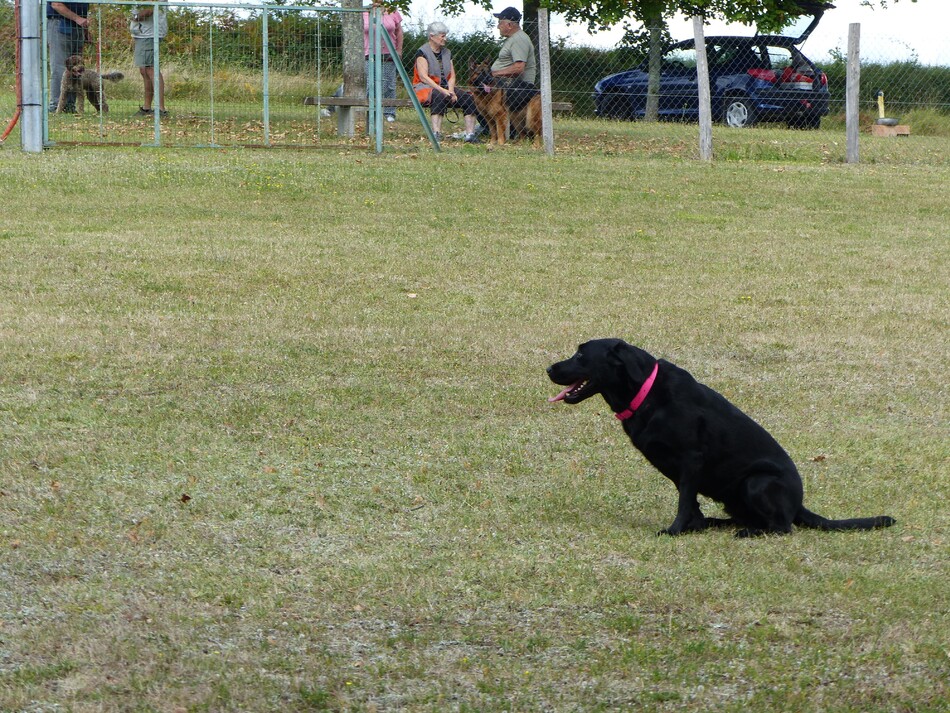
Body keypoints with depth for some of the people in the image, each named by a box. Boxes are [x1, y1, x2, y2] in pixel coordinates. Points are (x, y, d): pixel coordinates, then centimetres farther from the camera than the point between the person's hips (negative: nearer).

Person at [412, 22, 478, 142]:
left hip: (445, 89, 7)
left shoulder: (447, 52, 16)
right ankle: (436, 133, -47)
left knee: (468, 98, -16)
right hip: (426, 88, -7)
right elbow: (423, 77, -15)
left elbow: (452, 76, 11)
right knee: (439, 97, -40)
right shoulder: (423, 52, -5)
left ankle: (470, 134, -24)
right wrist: (442, 90, -23)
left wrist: (451, 91, -10)